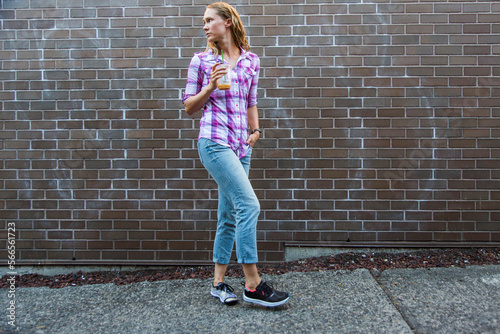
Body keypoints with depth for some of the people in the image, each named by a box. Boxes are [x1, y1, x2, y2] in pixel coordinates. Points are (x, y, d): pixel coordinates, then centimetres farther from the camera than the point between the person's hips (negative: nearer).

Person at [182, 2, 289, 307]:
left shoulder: (251, 60, 14)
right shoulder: (201, 60, 5)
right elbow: (189, 106, 6)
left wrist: (255, 129, 8)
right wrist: (210, 86, -9)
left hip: (241, 146, 5)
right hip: (214, 142, -5)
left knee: (229, 215, 8)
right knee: (249, 205, -16)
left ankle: (219, 282, 22)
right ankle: (253, 285, -3)